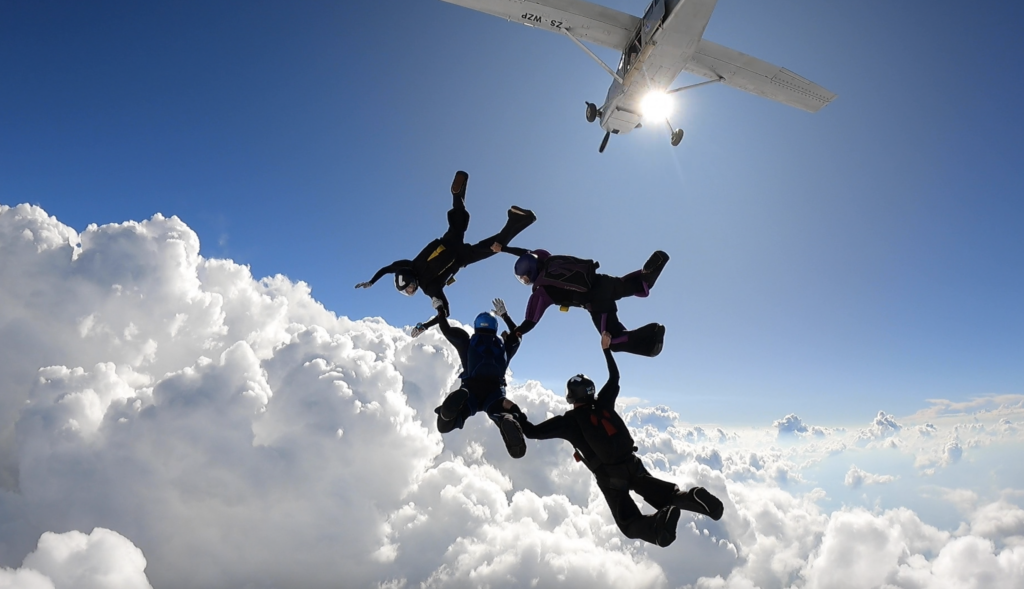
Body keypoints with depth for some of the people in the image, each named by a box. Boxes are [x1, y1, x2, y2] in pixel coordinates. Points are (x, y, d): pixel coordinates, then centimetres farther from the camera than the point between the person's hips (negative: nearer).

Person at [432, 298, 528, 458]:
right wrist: (505, 315, 54)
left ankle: (454, 405, -42)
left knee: (445, 425, -7)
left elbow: (447, 330, 29)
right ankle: (508, 420, -58)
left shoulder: (468, 342, 20)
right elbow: (516, 334, 44)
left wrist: (440, 310, 46)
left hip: (470, 389, 0)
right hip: (495, 392, 0)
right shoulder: (504, 345, 23)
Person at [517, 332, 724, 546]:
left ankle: (658, 524, -32)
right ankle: (692, 497, -19)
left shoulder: (568, 421, -2)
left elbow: (532, 432, 1)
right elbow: (614, 378, 26)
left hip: (608, 477, -4)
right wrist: (606, 349, 33)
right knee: (665, 496, 14)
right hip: (633, 464, 4)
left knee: (630, 524, 1)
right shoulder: (603, 404, 9)